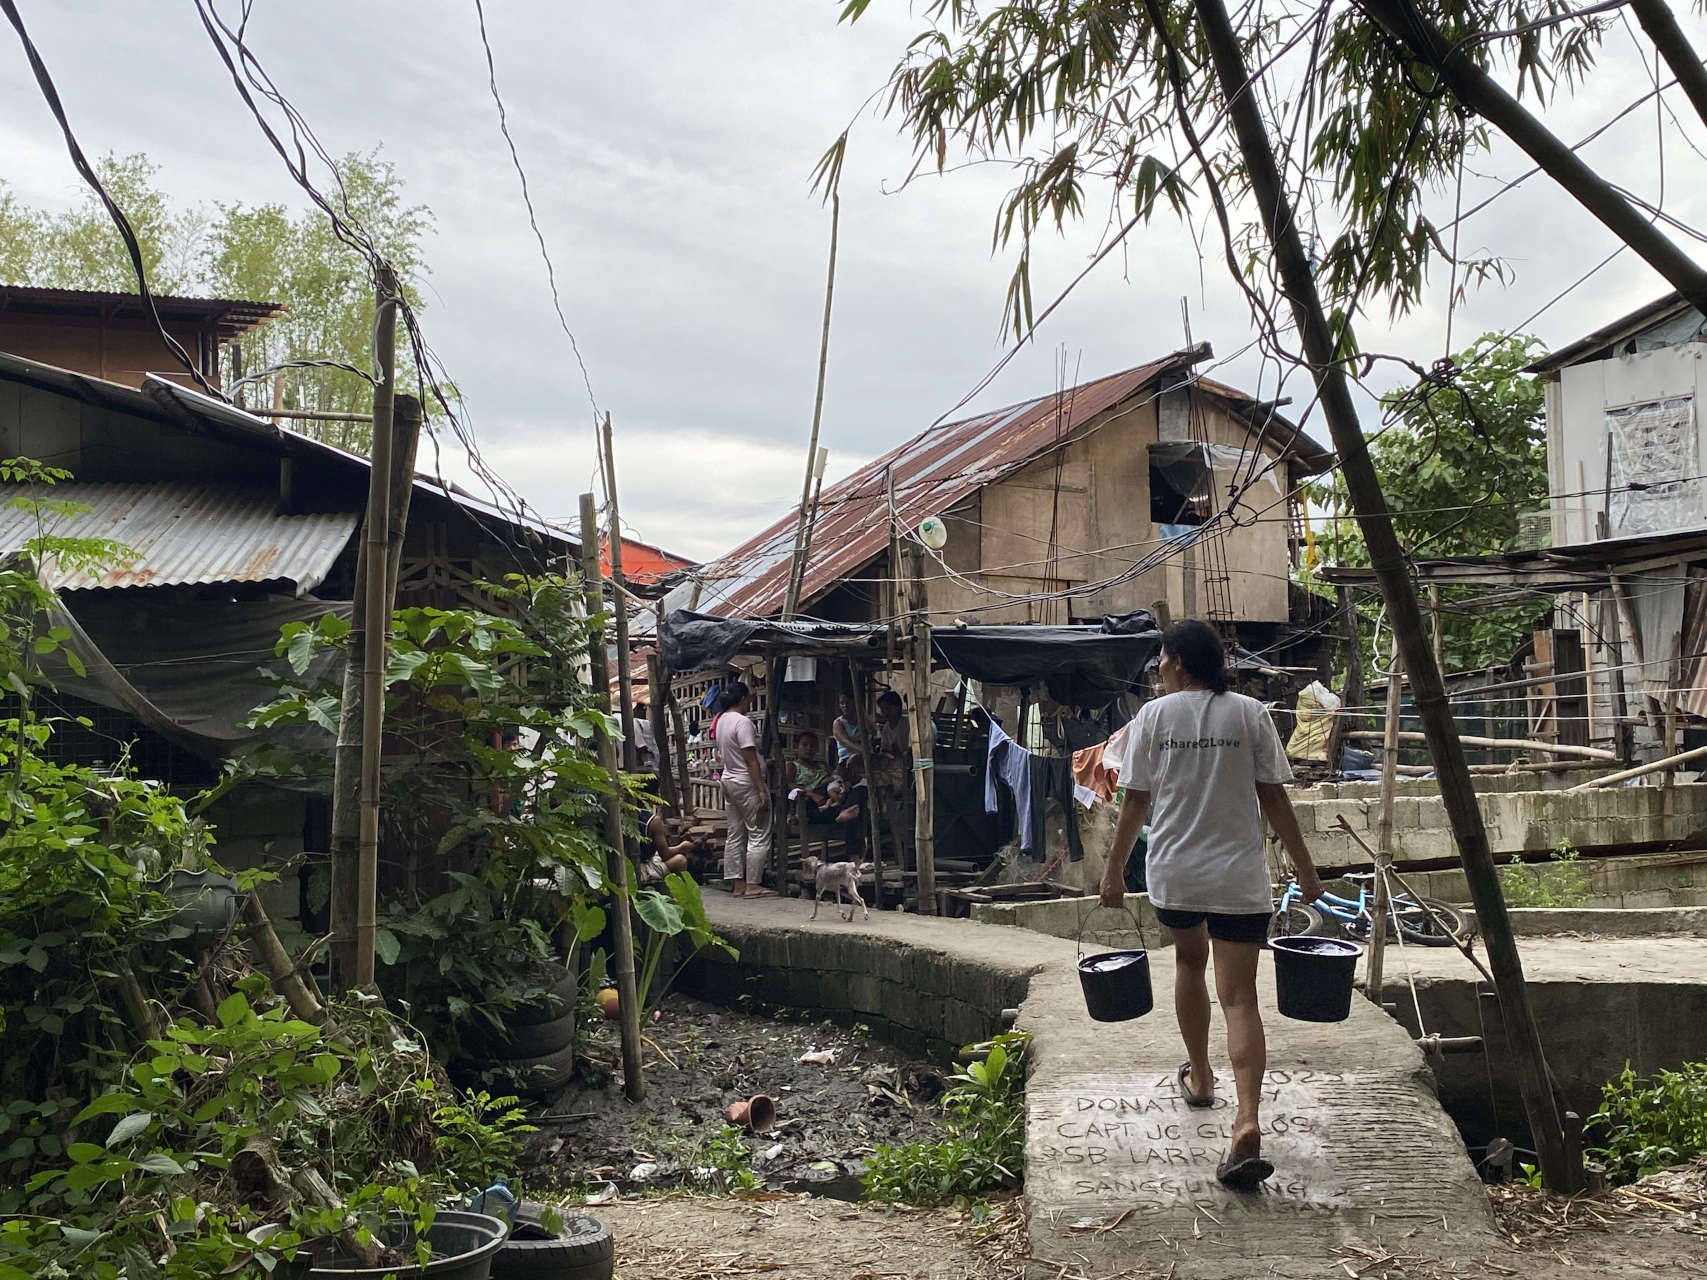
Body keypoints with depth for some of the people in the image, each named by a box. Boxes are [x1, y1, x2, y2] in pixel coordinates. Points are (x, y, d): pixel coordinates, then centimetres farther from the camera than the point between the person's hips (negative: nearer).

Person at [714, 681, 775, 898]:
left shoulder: (722, 720, 9)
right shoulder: (742, 722, -17)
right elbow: (750, 760, -20)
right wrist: (762, 790, -19)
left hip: (729, 781, 10)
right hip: (747, 783, -10)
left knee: (735, 835, 11)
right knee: (759, 835, -4)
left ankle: (737, 884, 13)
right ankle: (752, 885, -4)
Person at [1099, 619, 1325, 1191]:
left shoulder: (1154, 715, -1)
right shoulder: (1249, 714, -1)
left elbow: (1135, 800, 0)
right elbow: (1273, 798, -1)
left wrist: (1115, 869, 8)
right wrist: (1304, 865, 8)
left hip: (1173, 873, 1)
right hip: (1239, 877, -1)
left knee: (1189, 959, 27)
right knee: (1239, 997, -1)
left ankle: (1200, 1079, 40)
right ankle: (1246, 1121, -18)